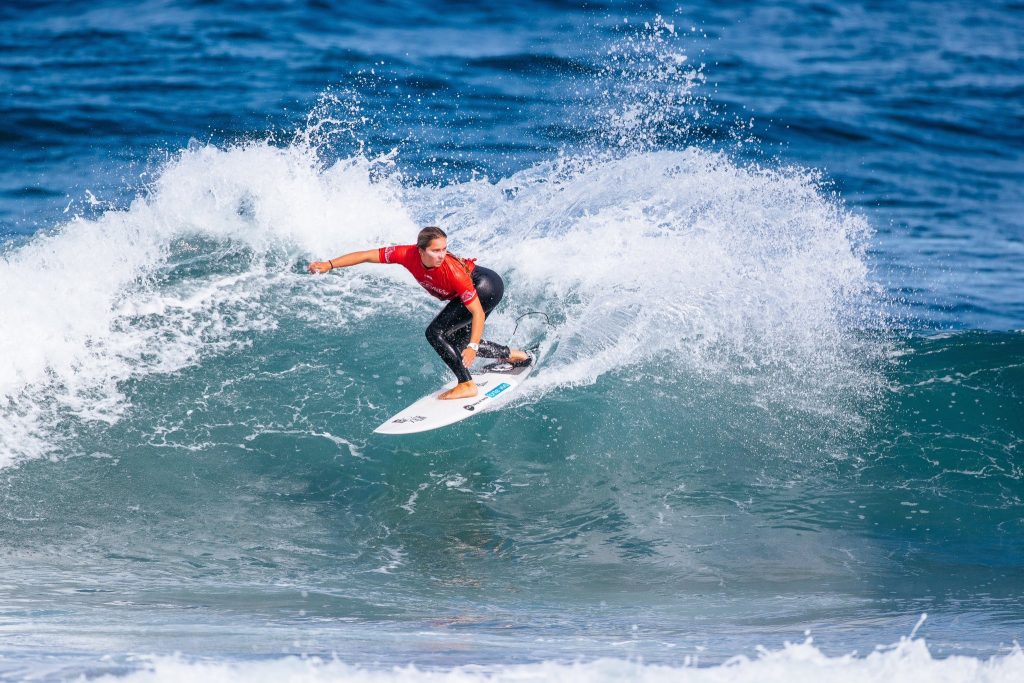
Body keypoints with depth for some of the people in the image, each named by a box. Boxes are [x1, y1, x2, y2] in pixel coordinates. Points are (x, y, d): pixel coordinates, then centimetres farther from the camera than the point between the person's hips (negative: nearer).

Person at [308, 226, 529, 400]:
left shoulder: (453, 271, -38)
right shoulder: (408, 255, -24)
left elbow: (478, 313, -33)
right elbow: (367, 256, -16)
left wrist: (473, 347, -40)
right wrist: (329, 265, -19)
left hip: (486, 286, -8)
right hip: (476, 288, 8)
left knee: (435, 332, -17)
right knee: (456, 341, 19)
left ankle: (467, 384, -13)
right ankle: (511, 355, 35)